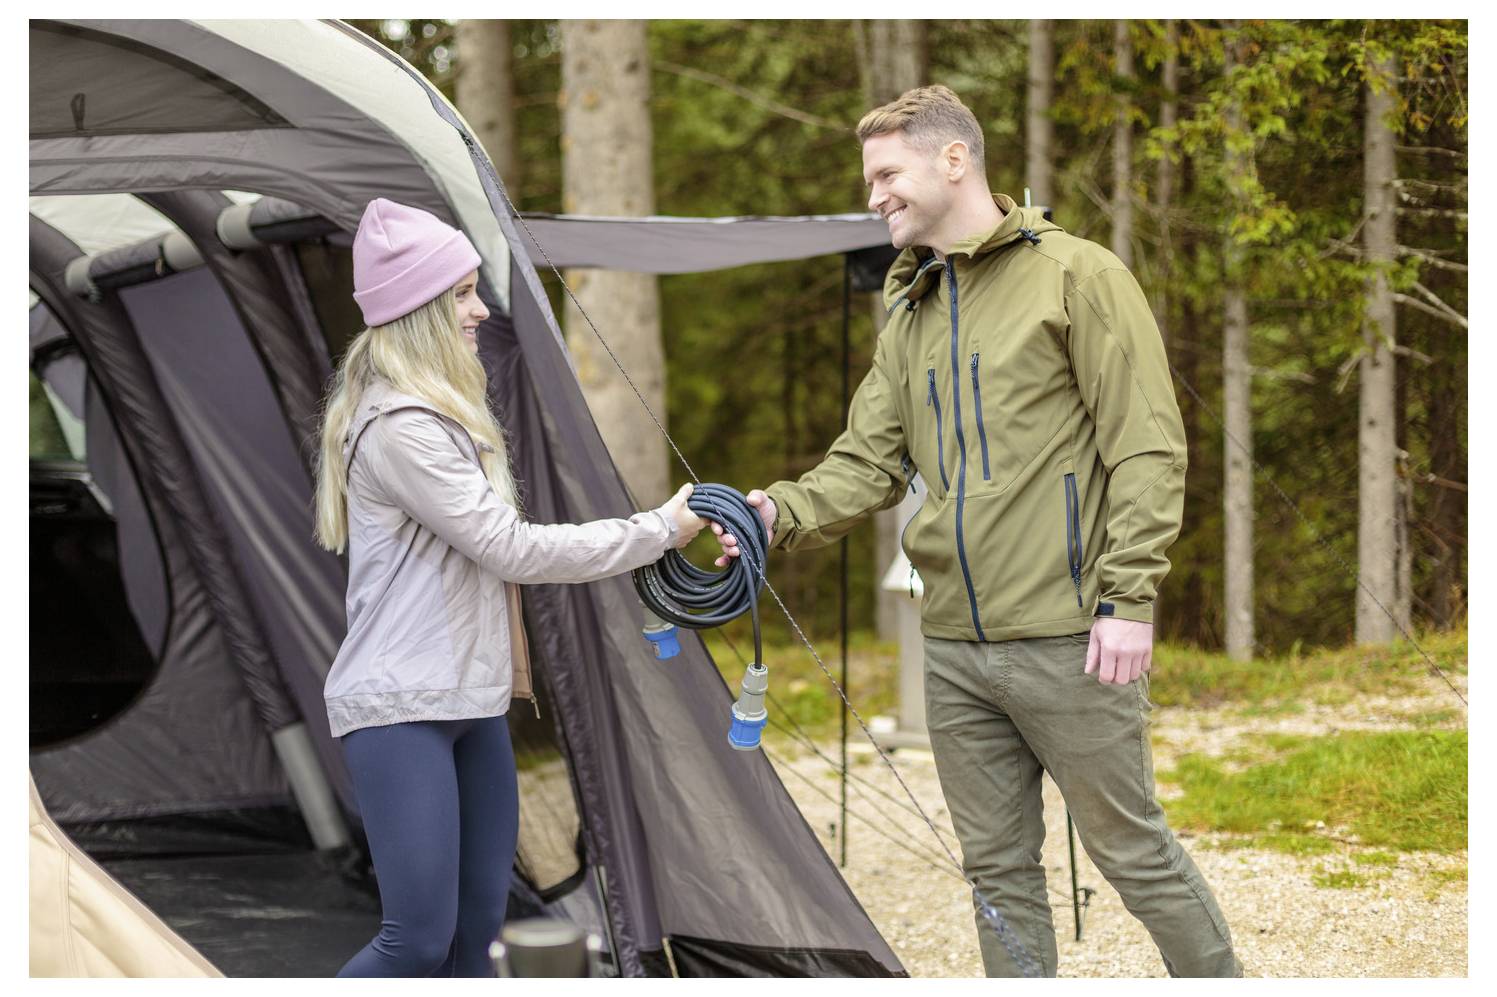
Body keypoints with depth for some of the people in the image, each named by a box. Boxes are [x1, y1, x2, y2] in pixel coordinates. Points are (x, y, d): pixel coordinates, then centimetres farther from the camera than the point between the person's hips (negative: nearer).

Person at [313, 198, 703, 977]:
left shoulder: (440, 414, 16)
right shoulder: (398, 428, -17)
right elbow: (514, 549, -18)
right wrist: (656, 532, -11)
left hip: (472, 702, 10)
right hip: (399, 708, -10)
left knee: (476, 928, 6)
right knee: (419, 938, -14)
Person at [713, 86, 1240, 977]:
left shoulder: (1076, 276, -6)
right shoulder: (910, 320, 15)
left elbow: (1148, 448, -11)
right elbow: (867, 466, 11)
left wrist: (1128, 597, -17)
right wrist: (785, 514, -9)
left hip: (1066, 640, -7)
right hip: (955, 650, 7)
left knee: (1134, 852, 2)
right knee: (999, 869, 12)